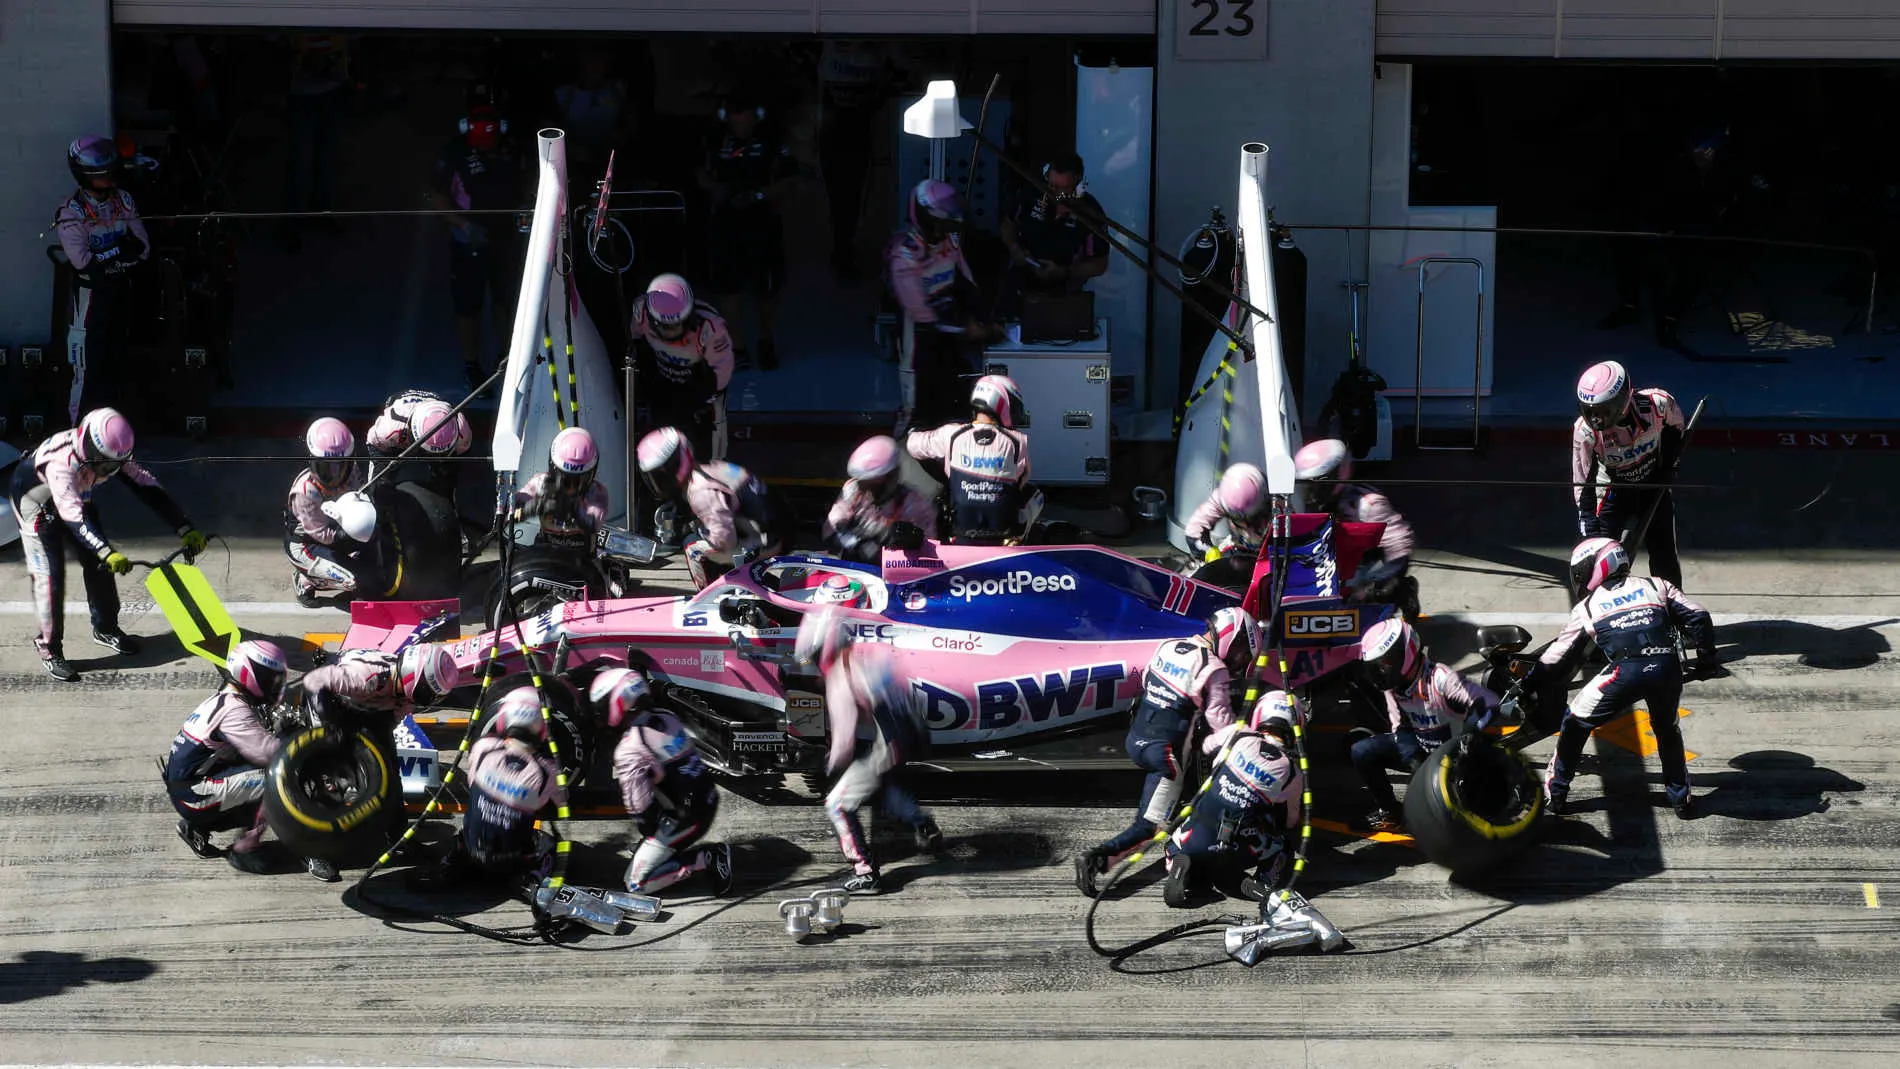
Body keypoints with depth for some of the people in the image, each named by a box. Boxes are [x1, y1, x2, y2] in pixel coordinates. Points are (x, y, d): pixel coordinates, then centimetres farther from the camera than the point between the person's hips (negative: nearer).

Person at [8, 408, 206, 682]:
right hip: (36, 502, -6)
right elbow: (73, 515, -49)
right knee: (50, 572, -13)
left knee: (98, 562, 3)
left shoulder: (113, 453, -23)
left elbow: (148, 488, -23)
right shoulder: (61, 462, -42)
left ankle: (105, 628, 22)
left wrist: (186, 529, -29)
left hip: (76, 497, 6)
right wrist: (107, 552, -60)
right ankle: (49, 647, -3)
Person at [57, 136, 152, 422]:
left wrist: (103, 257, -20)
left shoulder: (123, 201, -1)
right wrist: (120, 251, -18)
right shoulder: (72, 213, -17)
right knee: (89, 366, -3)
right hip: (90, 292, -5)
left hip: (121, 289, 5)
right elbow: (82, 260, -25)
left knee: (116, 360, 16)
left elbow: (143, 248, -6)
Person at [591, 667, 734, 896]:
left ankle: (706, 859, -8)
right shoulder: (667, 717, 2)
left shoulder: (628, 751, -21)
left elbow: (639, 806, -20)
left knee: (636, 883, 0)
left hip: (682, 819, -8)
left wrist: (646, 831, 1)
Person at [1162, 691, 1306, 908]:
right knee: (1281, 846, 28)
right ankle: (1264, 880, -1)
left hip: (1196, 840, 0)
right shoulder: (1292, 774, -1)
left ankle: (1181, 868, 1)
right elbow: (1290, 824, 15)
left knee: (1176, 845, 34)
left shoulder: (1237, 734, -3)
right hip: (1236, 853, 0)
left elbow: (1208, 745, 21)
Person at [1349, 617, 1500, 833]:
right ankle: (1387, 812, 5)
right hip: (1418, 746, 7)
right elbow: (1401, 728, -1)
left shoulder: (1439, 678, -29)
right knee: (1362, 751, -10)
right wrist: (1415, 760, -19)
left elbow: (1488, 703, -34)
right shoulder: (1393, 685, -5)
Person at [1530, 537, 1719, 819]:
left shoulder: (1586, 607, 23)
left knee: (1577, 723, 19)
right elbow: (1698, 617, 17)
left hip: (1627, 672, -3)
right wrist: (1707, 658, 29)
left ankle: (1554, 793, 22)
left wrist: (1525, 688, 39)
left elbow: (1554, 656, 29)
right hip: (1669, 669, 3)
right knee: (1667, 729, 31)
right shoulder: (1655, 585, 25)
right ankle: (1681, 798, 33)